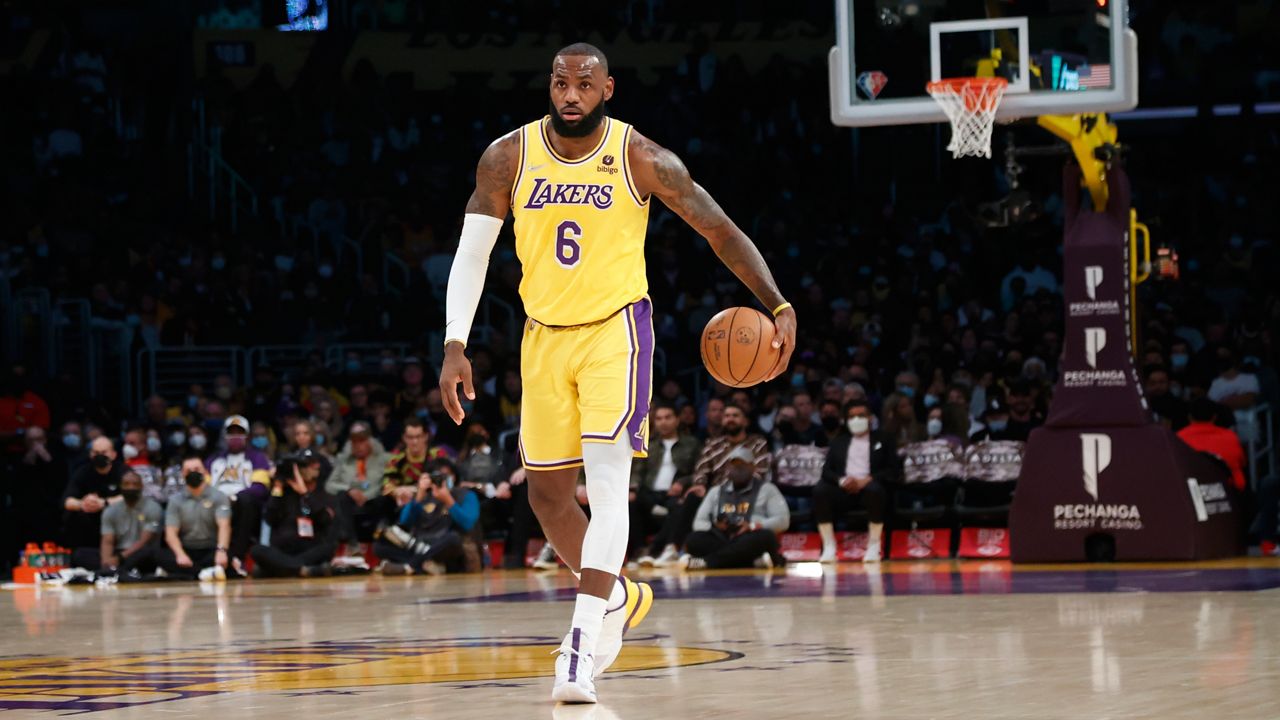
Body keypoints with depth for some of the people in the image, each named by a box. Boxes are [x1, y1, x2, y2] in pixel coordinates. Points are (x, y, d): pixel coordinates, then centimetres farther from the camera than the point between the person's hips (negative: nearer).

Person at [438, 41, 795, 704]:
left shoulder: (642, 159, -11)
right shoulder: (508, 157, -5)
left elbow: (719, 229, -6)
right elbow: (471, 254, -2)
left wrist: (778, 306, -15)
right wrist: (455, 346, -12)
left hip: (616, 330, -4)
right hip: (545, 336, 4)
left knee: (607, 480, -19)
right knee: (546, 496, 10)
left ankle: (582, 645, -24)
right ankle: (617, 598, 36)